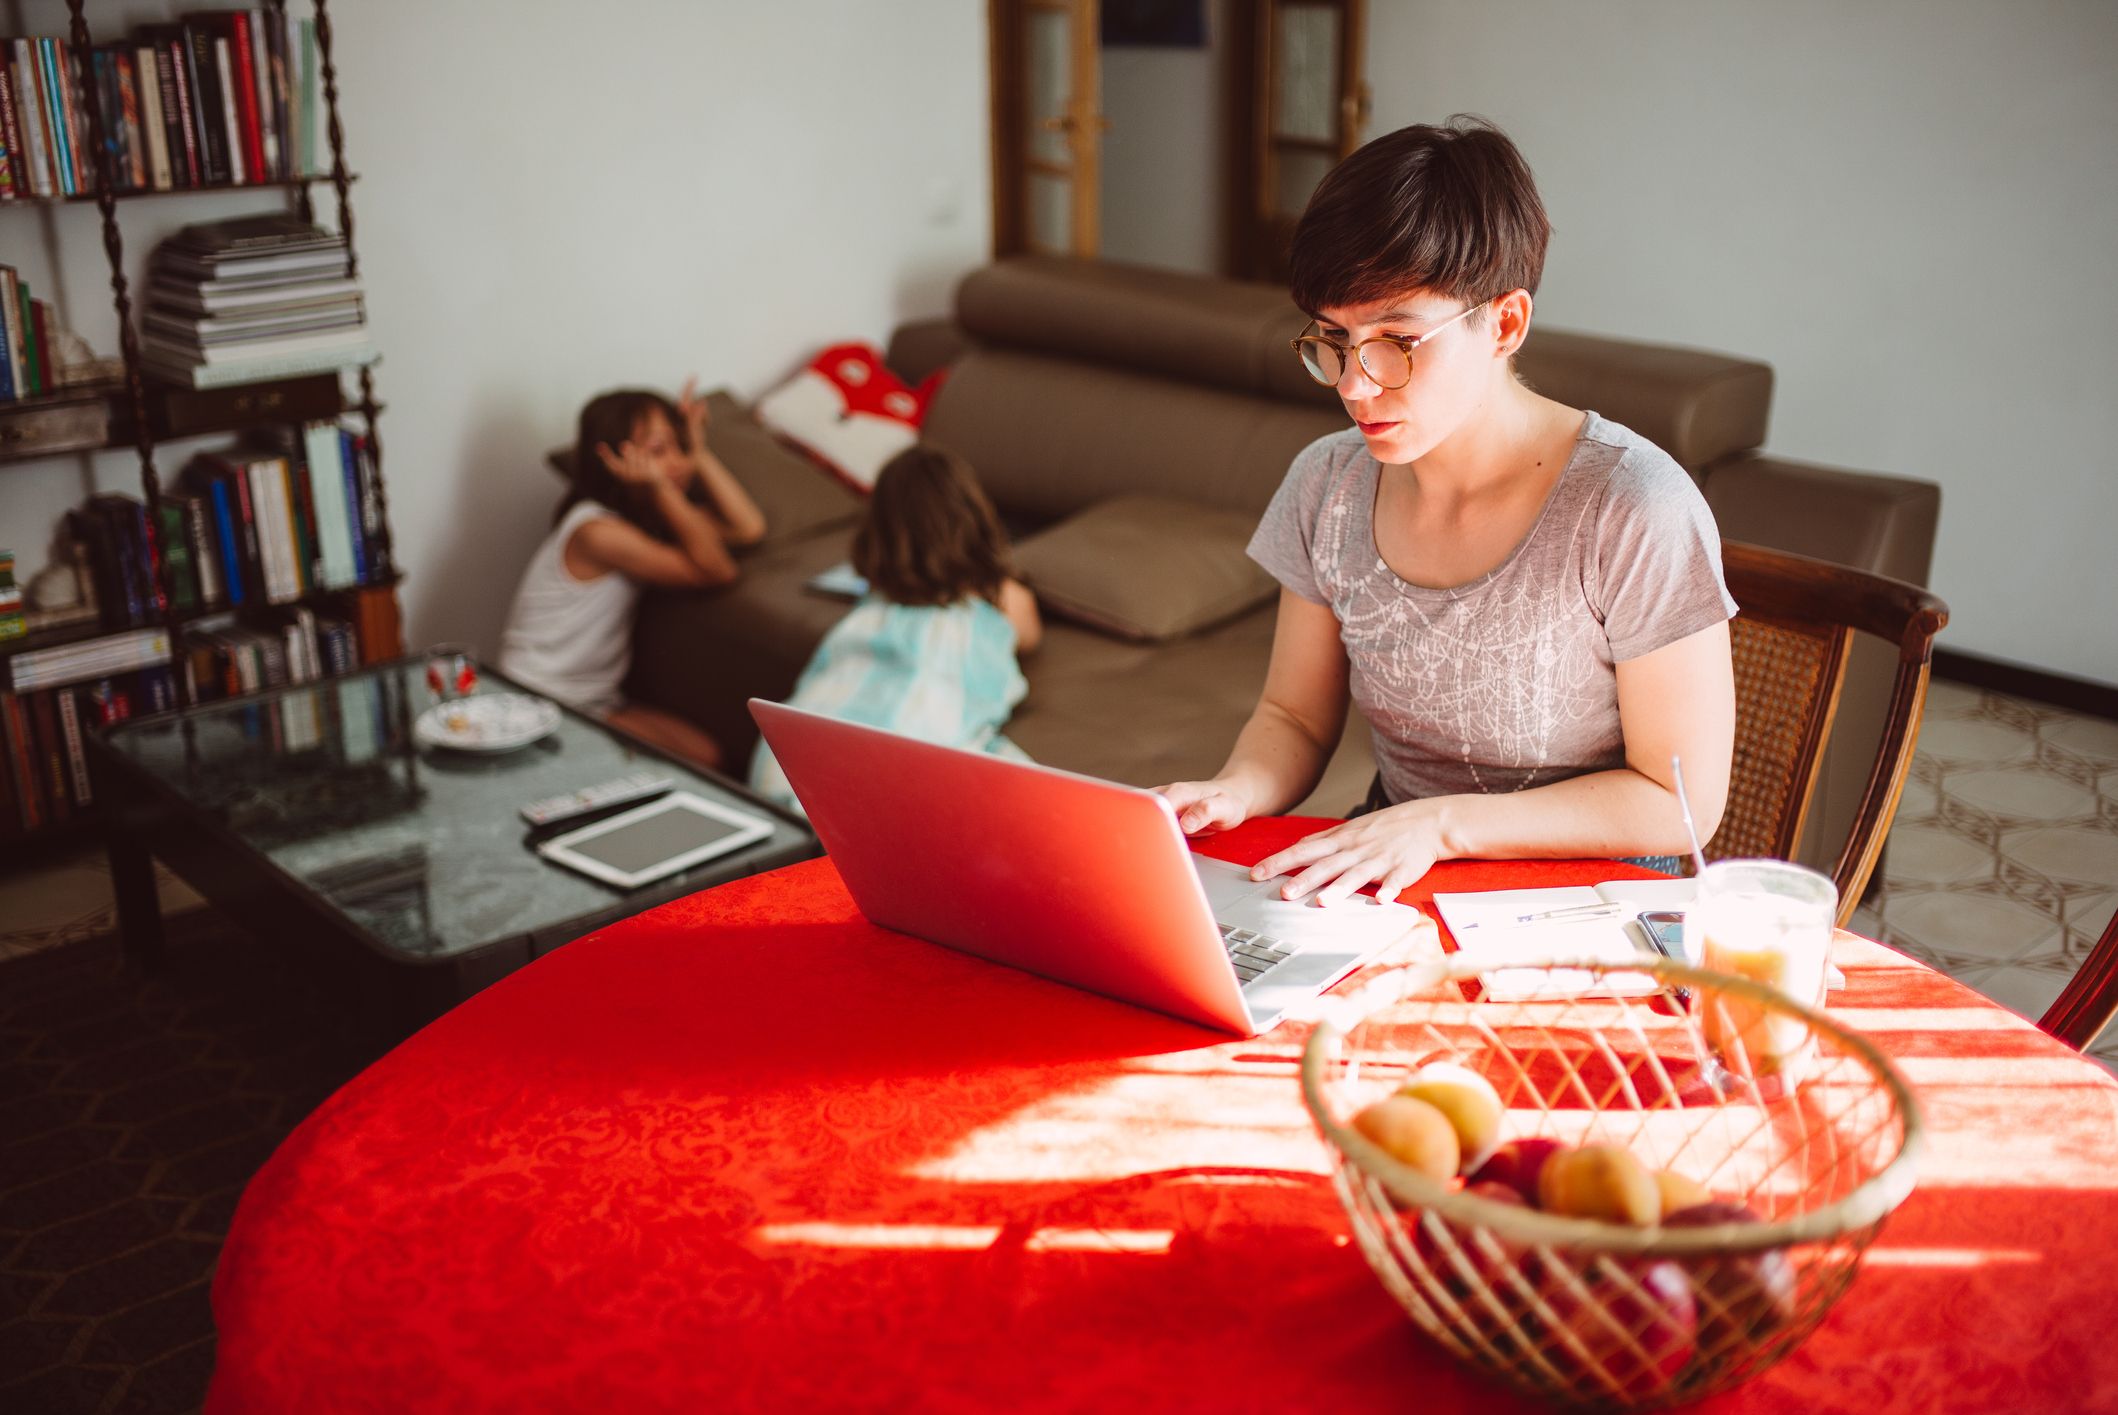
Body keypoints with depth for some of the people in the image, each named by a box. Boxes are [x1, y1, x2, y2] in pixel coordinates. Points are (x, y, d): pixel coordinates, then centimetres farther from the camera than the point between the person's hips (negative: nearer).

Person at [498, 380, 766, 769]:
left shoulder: (647, 514, 3)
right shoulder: (597, 531, -24)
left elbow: (749, 529, -3)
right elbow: (715, 571, -23)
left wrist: (699, 454, -6)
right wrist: (662, 490, -32)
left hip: (597, 697, 8)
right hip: (542, 704, -8)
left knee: (706, 756, -11)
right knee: (697, 759, -19)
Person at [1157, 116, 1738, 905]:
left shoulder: (1634, 512, -19)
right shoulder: (1327, 486, -2)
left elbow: (1683, 801, -13)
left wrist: (1442, 822, -21)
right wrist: (1235, 794, -14)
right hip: (1388, 888, 3)